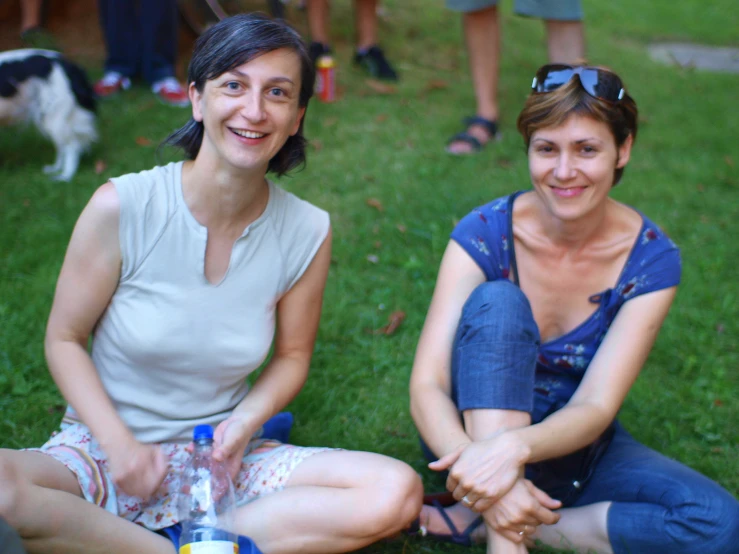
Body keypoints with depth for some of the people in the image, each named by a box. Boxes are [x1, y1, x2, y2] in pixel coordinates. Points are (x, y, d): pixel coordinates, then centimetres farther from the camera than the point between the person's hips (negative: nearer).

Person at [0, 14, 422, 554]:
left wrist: (244, 421, -11)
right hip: (103, 444, -2)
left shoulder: (308, 232, -6)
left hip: (220, 455, 3)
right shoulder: (122, 207, -14)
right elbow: (65, 339, -4)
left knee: (396, 492, -20)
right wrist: (118, 443, -17)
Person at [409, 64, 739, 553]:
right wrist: (483, 471, -43)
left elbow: (596, 408, -21)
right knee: (497, 302, -30)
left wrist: (515, 447, -43)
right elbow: (426, 387, -24)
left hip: (569, 444, 2)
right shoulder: (485, 233, -17)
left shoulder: (651, 260, -14)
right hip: (478, 422, -1)